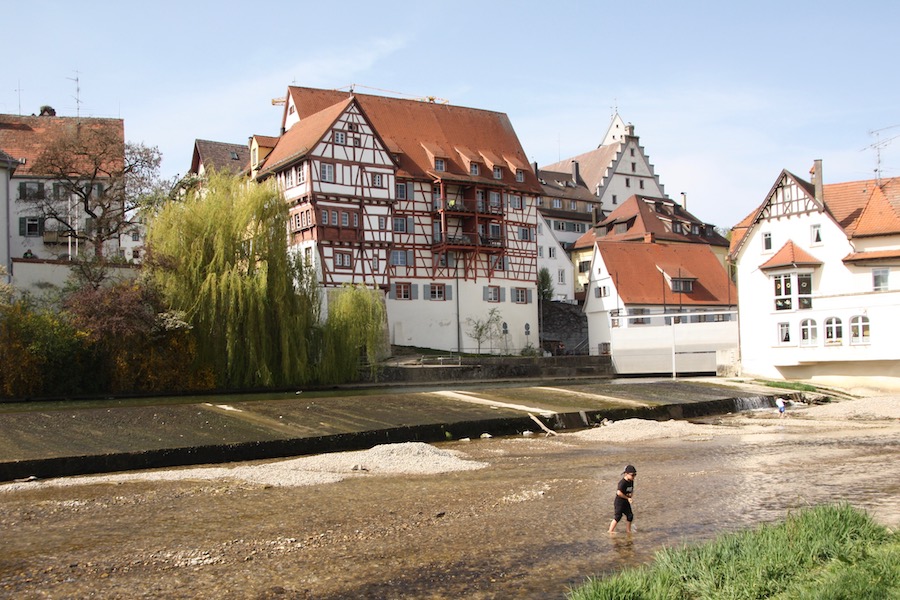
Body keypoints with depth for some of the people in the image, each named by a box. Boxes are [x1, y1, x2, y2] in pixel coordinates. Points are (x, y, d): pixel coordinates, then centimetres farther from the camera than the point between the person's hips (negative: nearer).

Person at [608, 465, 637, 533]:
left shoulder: (631, 482, 5)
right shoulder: (622, 482, -22)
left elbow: (632, 490, 19)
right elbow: (619, 492, -29)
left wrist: (632, 496, -2)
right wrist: (627, 498, -19)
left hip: (626, 502, 9)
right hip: (619, 502, -8)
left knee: (630, 516, 9)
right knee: (617, 517, -7)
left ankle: (628, 530, 24)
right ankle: (611, 531, 2)